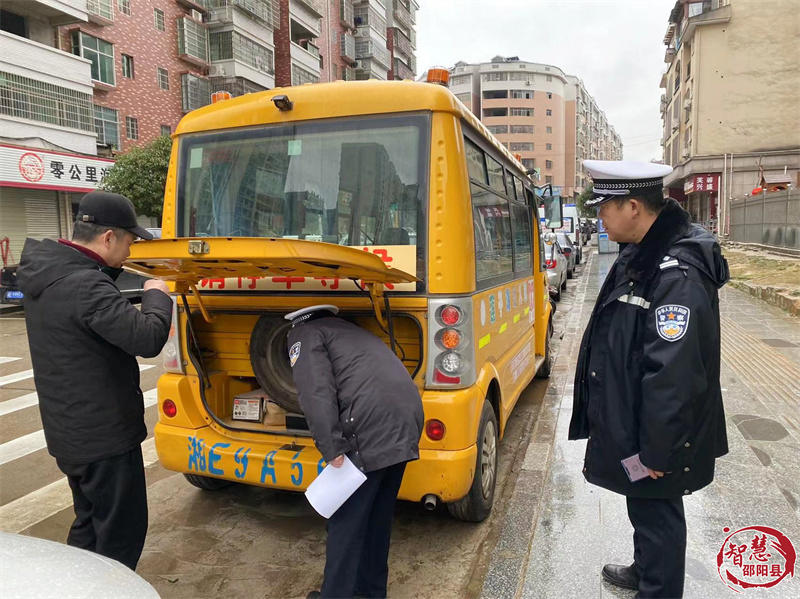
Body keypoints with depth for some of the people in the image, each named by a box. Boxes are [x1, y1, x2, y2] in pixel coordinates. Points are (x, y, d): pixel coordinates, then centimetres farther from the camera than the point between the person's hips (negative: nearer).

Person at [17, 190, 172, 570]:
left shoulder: (44, 272, 2)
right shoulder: (86, 286, -28)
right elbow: (148, 338, -32)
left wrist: (110, 268, 8)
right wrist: (156, 295, -15)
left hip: (68, 432, 10)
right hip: (104, 437, -10)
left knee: (90, 523, 25)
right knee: (121, 532, 4)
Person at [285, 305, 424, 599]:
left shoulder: (305, 334, 9)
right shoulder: (350, 331, 33)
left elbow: (316, 390, -9)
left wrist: (332, 448, -13)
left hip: (371, 425, -8)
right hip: (408, 417, 8)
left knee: (347, 519, 6)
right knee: (378, 514, 22)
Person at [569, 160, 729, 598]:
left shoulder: (677, 274, -28)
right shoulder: (645, 254, 4)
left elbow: (673, 375, -29)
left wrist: (656, 450, -21)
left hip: (654, 435, -9)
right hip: (633, 419, 9)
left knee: (656, 513, 11)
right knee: (645, 508, 27)